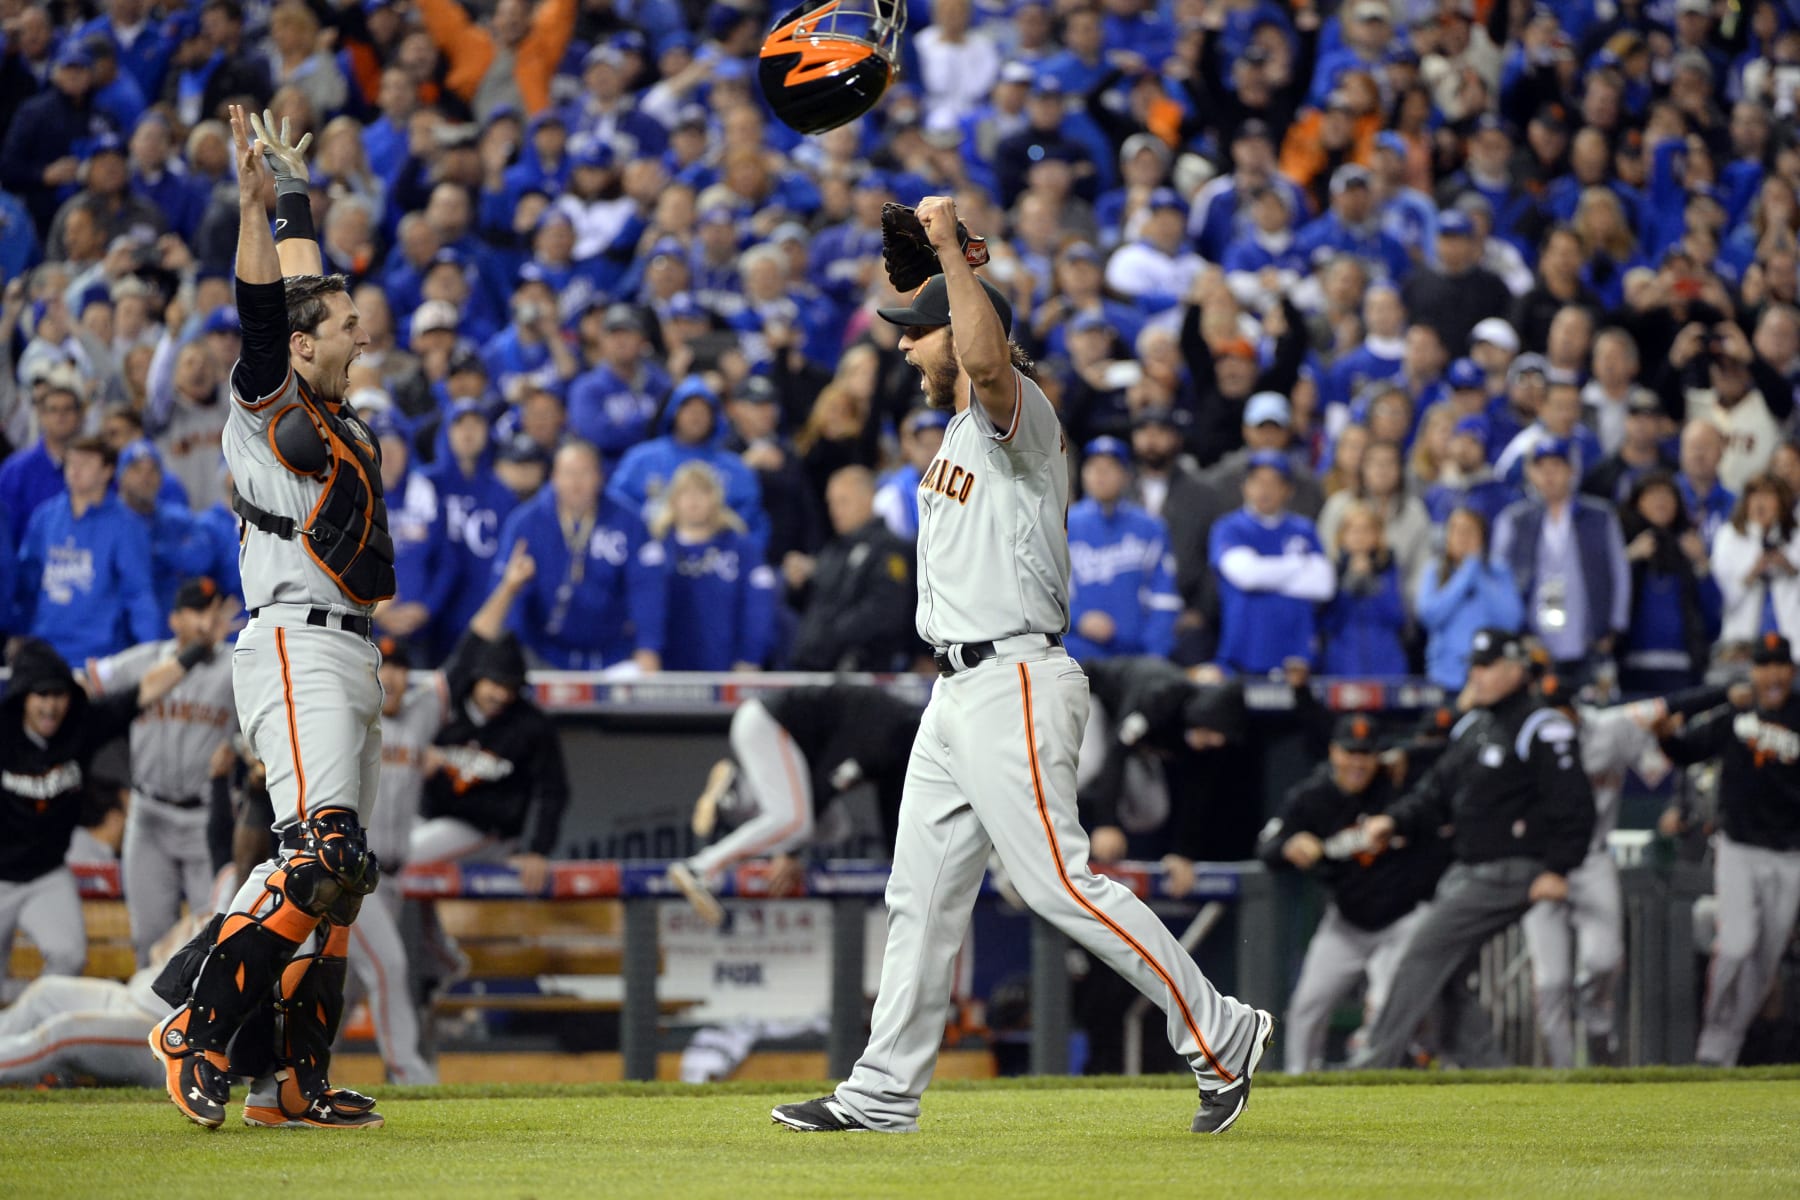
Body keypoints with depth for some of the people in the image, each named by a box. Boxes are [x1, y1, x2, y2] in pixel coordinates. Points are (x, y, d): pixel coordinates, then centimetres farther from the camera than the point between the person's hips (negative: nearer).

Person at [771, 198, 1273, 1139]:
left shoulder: (1017, 412, -12)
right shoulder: (964, 426, 18)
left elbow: (989, 359, -33)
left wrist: (949, 245, -30)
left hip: (1012, 685, -10)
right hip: (956, 693, 10)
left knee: (1059, 883, -14)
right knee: (921, 895, 10)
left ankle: (1219, 1034, -9)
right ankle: (882, 1093, 15)